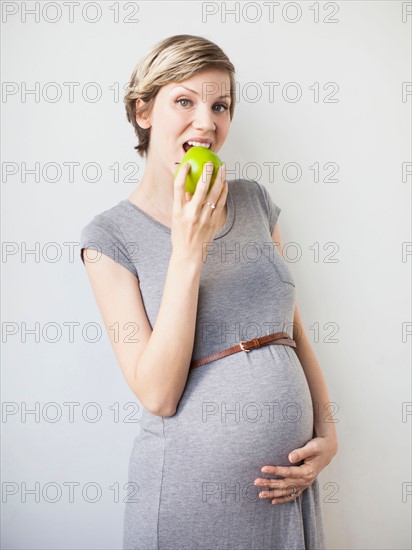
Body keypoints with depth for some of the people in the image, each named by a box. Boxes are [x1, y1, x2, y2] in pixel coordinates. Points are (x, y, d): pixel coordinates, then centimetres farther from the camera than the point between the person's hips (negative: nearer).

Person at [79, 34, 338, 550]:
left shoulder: (254, 201, 3)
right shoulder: (111, 235, -10)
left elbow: (293, 327, 10)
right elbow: (157, 395, -16)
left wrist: (327, 429, -2)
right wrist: (187, 252, -22)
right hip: (191, 488, -4)